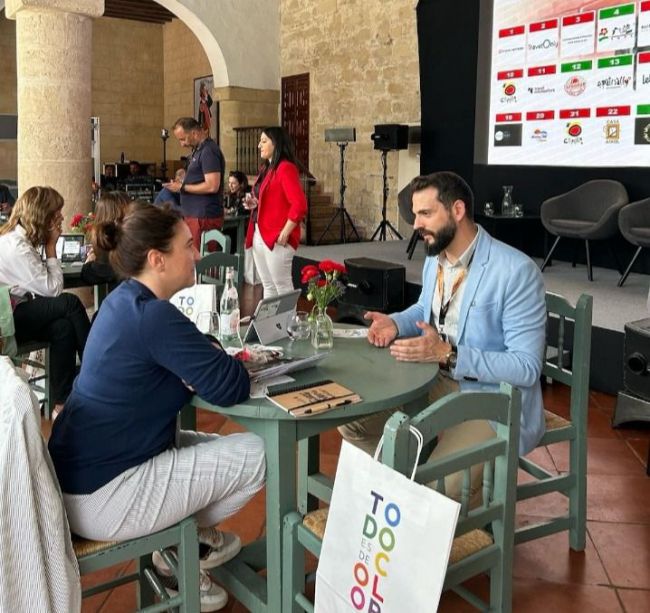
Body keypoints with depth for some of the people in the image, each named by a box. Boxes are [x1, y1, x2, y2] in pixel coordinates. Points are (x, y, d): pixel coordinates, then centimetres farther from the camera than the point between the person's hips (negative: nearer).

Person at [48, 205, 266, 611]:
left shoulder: (125, 301, 6)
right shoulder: (152, 315, -24)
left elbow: (188, 366, 15)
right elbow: (231, 388, -24)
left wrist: (215, 359, -8)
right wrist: (231, 363, -1)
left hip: (86, 471, 10)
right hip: (98, 497, -10)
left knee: (220, 448, 20)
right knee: (255, 455, -7)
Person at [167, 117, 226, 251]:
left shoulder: (209, 151, -13)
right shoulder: (198, 150, 17)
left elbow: (212, 186, -21)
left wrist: (182, 188, -13)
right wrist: (181, 186, 11)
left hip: (204, 218, -9)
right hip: (194, 215, 9)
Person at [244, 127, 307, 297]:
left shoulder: (286, 168, -13)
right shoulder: (266, 169, 17)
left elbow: (299, 205, -22)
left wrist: (285, 233, -21)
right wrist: (256, 203, 9)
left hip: (276, 239, -9)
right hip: (259, 235, 9)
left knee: (282, 286, -3)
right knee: (267, 286, 14)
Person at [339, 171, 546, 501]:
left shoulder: (516, 271, -22)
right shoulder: (434, 259, 3)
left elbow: (527, 367, -24)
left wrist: (448, 355, -31)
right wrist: (395, 324, 0)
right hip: (437, 383, 8)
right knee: (352, 421, -1)